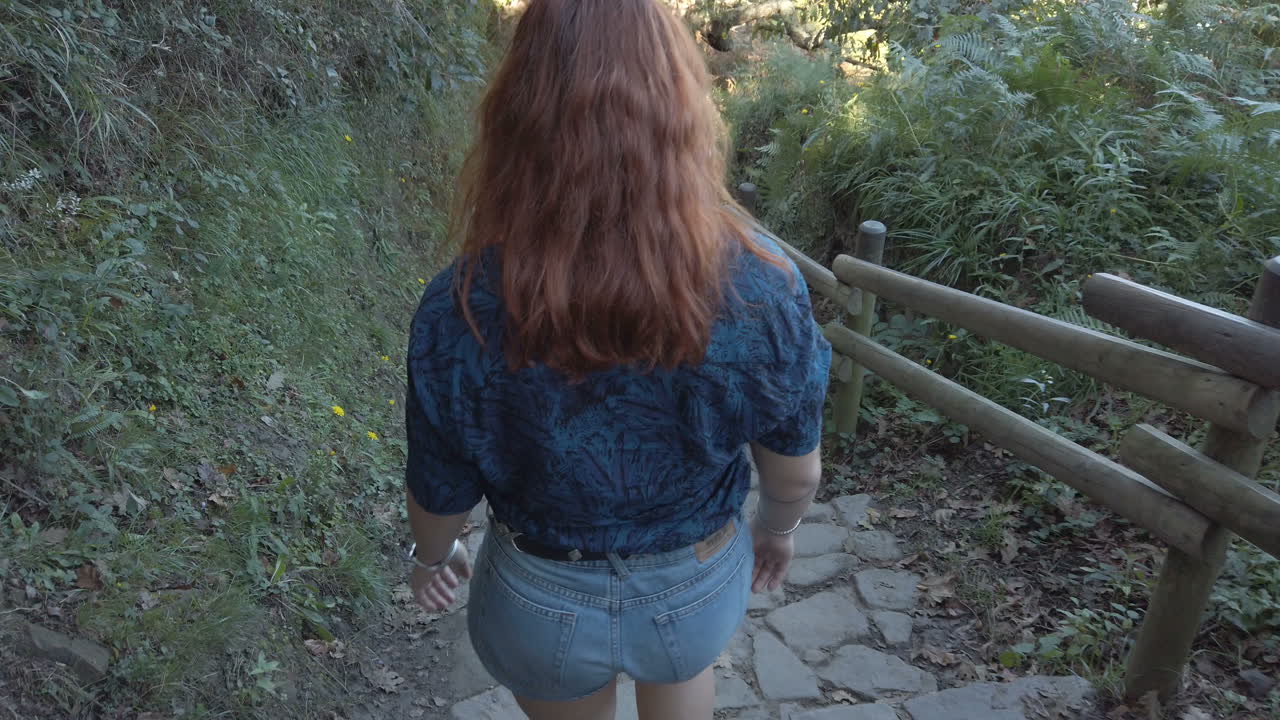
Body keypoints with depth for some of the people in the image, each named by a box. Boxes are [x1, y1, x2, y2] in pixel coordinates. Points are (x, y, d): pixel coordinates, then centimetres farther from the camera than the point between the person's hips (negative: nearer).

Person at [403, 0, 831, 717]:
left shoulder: (462, 309, -29)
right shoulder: (762, 281, -26)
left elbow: (442, 492, -13)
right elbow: (796, 471, -11)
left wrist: (434, 555, 11)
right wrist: (778, 527, 12)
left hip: (544, 603, 0)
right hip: (701, 586, 1)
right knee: (682, 658, 38)